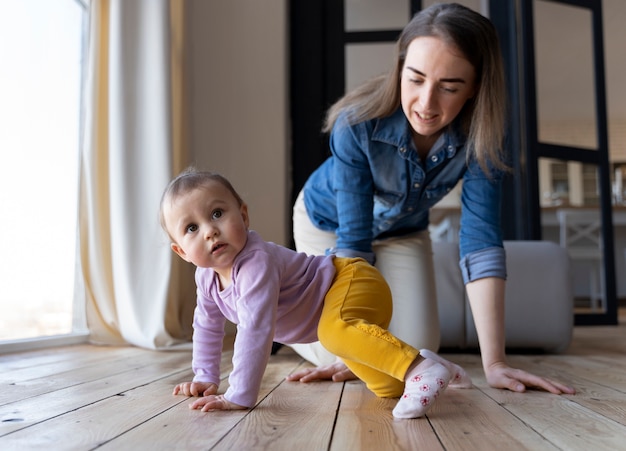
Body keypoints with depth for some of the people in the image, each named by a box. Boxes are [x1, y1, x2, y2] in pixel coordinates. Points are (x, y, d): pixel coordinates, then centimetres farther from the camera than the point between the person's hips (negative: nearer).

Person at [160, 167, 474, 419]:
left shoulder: (256, 263, -34)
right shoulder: (206, 276, -4)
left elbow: (255, 330, -41)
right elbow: (208, 326, 13)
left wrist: (239, 397, -39)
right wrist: (205, 378, 10)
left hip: (355, 283, -9)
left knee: (335, 330, -43)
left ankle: (422, 369, -40)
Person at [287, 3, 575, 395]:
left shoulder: (480, 135, -30)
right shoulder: (358, 123, -37)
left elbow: (480, 239, -33)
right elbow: (353, 238, -34)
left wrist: (494, 362, -38)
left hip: (403, 230, 3)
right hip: (328, 222, -2)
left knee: (418, 348, -5)